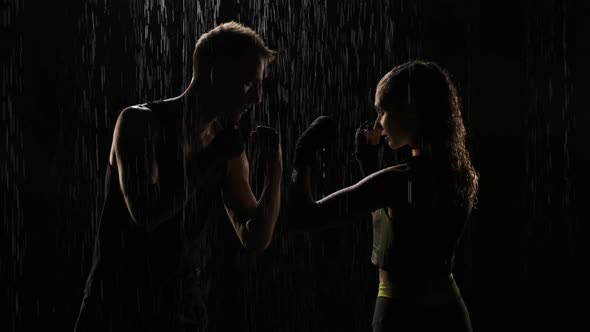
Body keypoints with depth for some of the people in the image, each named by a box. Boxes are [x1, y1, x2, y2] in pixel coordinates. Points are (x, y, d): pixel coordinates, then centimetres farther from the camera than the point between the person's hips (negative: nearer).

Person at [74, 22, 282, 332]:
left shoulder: (228, 148, 3)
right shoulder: (141, 123, -11)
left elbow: (256, 239, 6)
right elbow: (146, 214, -24)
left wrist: (274, 172, -7)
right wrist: (209, 160, -18)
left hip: (182, 306, 5)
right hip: (119, 304, -5)